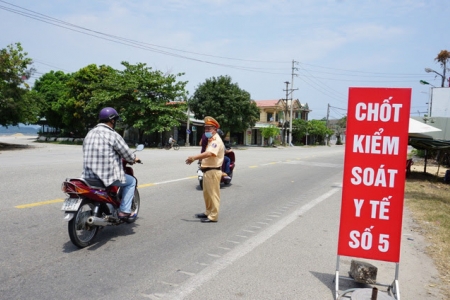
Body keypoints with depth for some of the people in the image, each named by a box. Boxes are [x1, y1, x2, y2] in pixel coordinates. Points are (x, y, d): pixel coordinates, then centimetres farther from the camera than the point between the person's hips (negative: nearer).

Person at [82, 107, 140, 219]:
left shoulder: (89, 134, 9)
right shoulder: (113, 135, -12)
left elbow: (87, 154, 14)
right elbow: (127, 154, -7)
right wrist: (134, 159, 16)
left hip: (88, 176, 7)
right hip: (108, 176, -7)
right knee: (131, 181, 16)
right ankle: (124, 211, 9)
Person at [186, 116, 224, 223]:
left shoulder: (216, 140, -16)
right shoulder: (211, 140, 19)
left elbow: (209, 153, -33)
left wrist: (194, 157, -37)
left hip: (213, 171, -11)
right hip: (207, 171, 11)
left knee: (213, 194, -3)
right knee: (206, 193, 20)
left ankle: (213, 216, 3)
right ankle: (208, 212, 33)